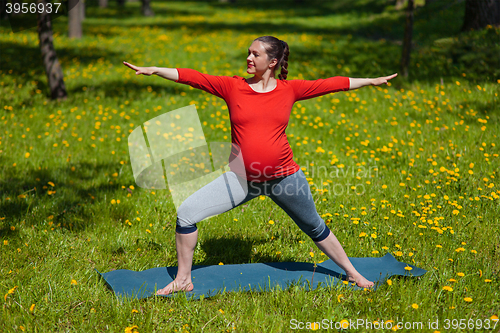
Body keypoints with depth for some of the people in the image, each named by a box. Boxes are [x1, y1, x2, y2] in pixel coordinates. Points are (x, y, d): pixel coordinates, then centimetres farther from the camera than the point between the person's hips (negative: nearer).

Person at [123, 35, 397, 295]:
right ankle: (183, 280, 8)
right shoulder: (233, 87, -2)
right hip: (242, 178, 1)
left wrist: (371, 81, 14)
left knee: (315, 228, 16)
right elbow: (192, 77, -6)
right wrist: (154, 70, -14)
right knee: (186, 213, -9)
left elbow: (331, 84, 7)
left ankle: (352, 273, 38)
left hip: (284, 177, 0)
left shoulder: (289, 89, -1)